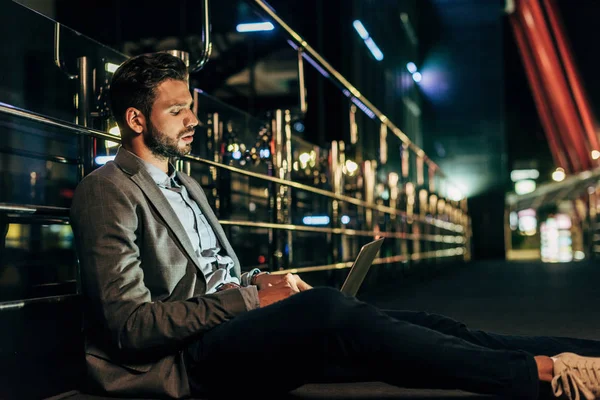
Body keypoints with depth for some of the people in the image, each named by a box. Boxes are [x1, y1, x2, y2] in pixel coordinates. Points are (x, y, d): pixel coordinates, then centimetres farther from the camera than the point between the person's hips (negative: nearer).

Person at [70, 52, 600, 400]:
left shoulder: (188, 185, 23)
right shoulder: (107, 191, -5)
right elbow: (129, 323, -14)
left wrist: (260, 283, 2)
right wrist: (251, 297, -13)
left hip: (239, 331, 8)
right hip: (196, 355, -8)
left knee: (409, 325, -11)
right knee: (326, 310, -33)